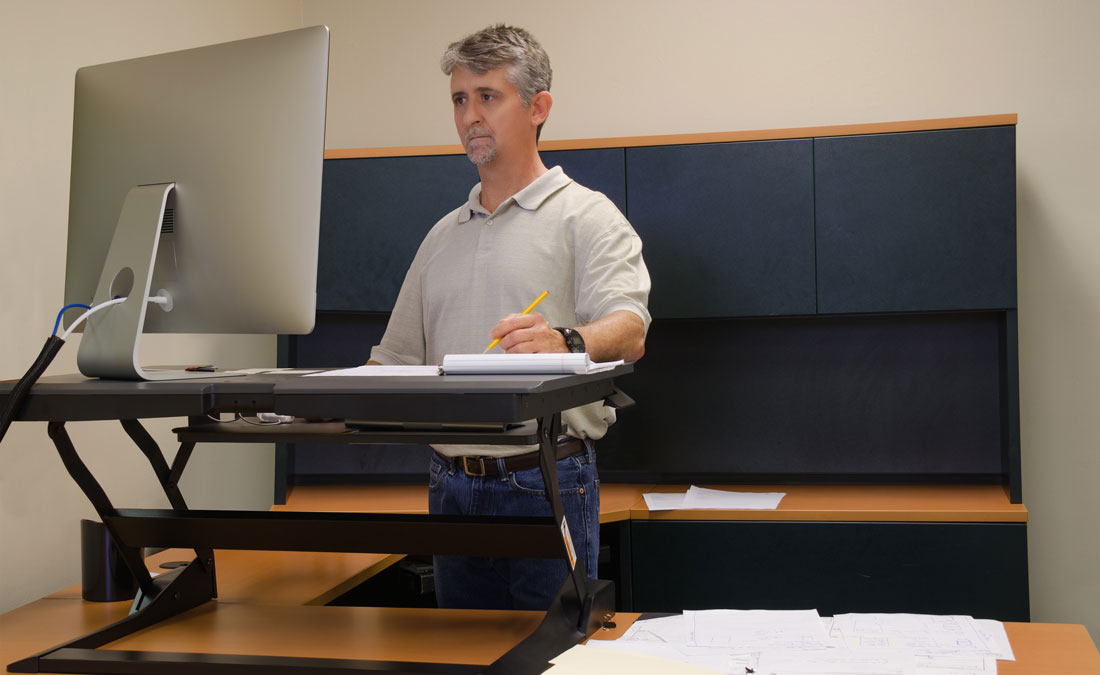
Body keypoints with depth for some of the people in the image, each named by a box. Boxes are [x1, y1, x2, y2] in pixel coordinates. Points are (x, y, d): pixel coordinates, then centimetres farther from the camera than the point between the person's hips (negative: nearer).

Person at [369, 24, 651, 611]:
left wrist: (567, 342, -39)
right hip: (451, 486, 6)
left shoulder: (586, 217, -1)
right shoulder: (443, 236, 19)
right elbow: (398, 359, 20)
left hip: (545, 481, -5)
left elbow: (628, 331, -18)